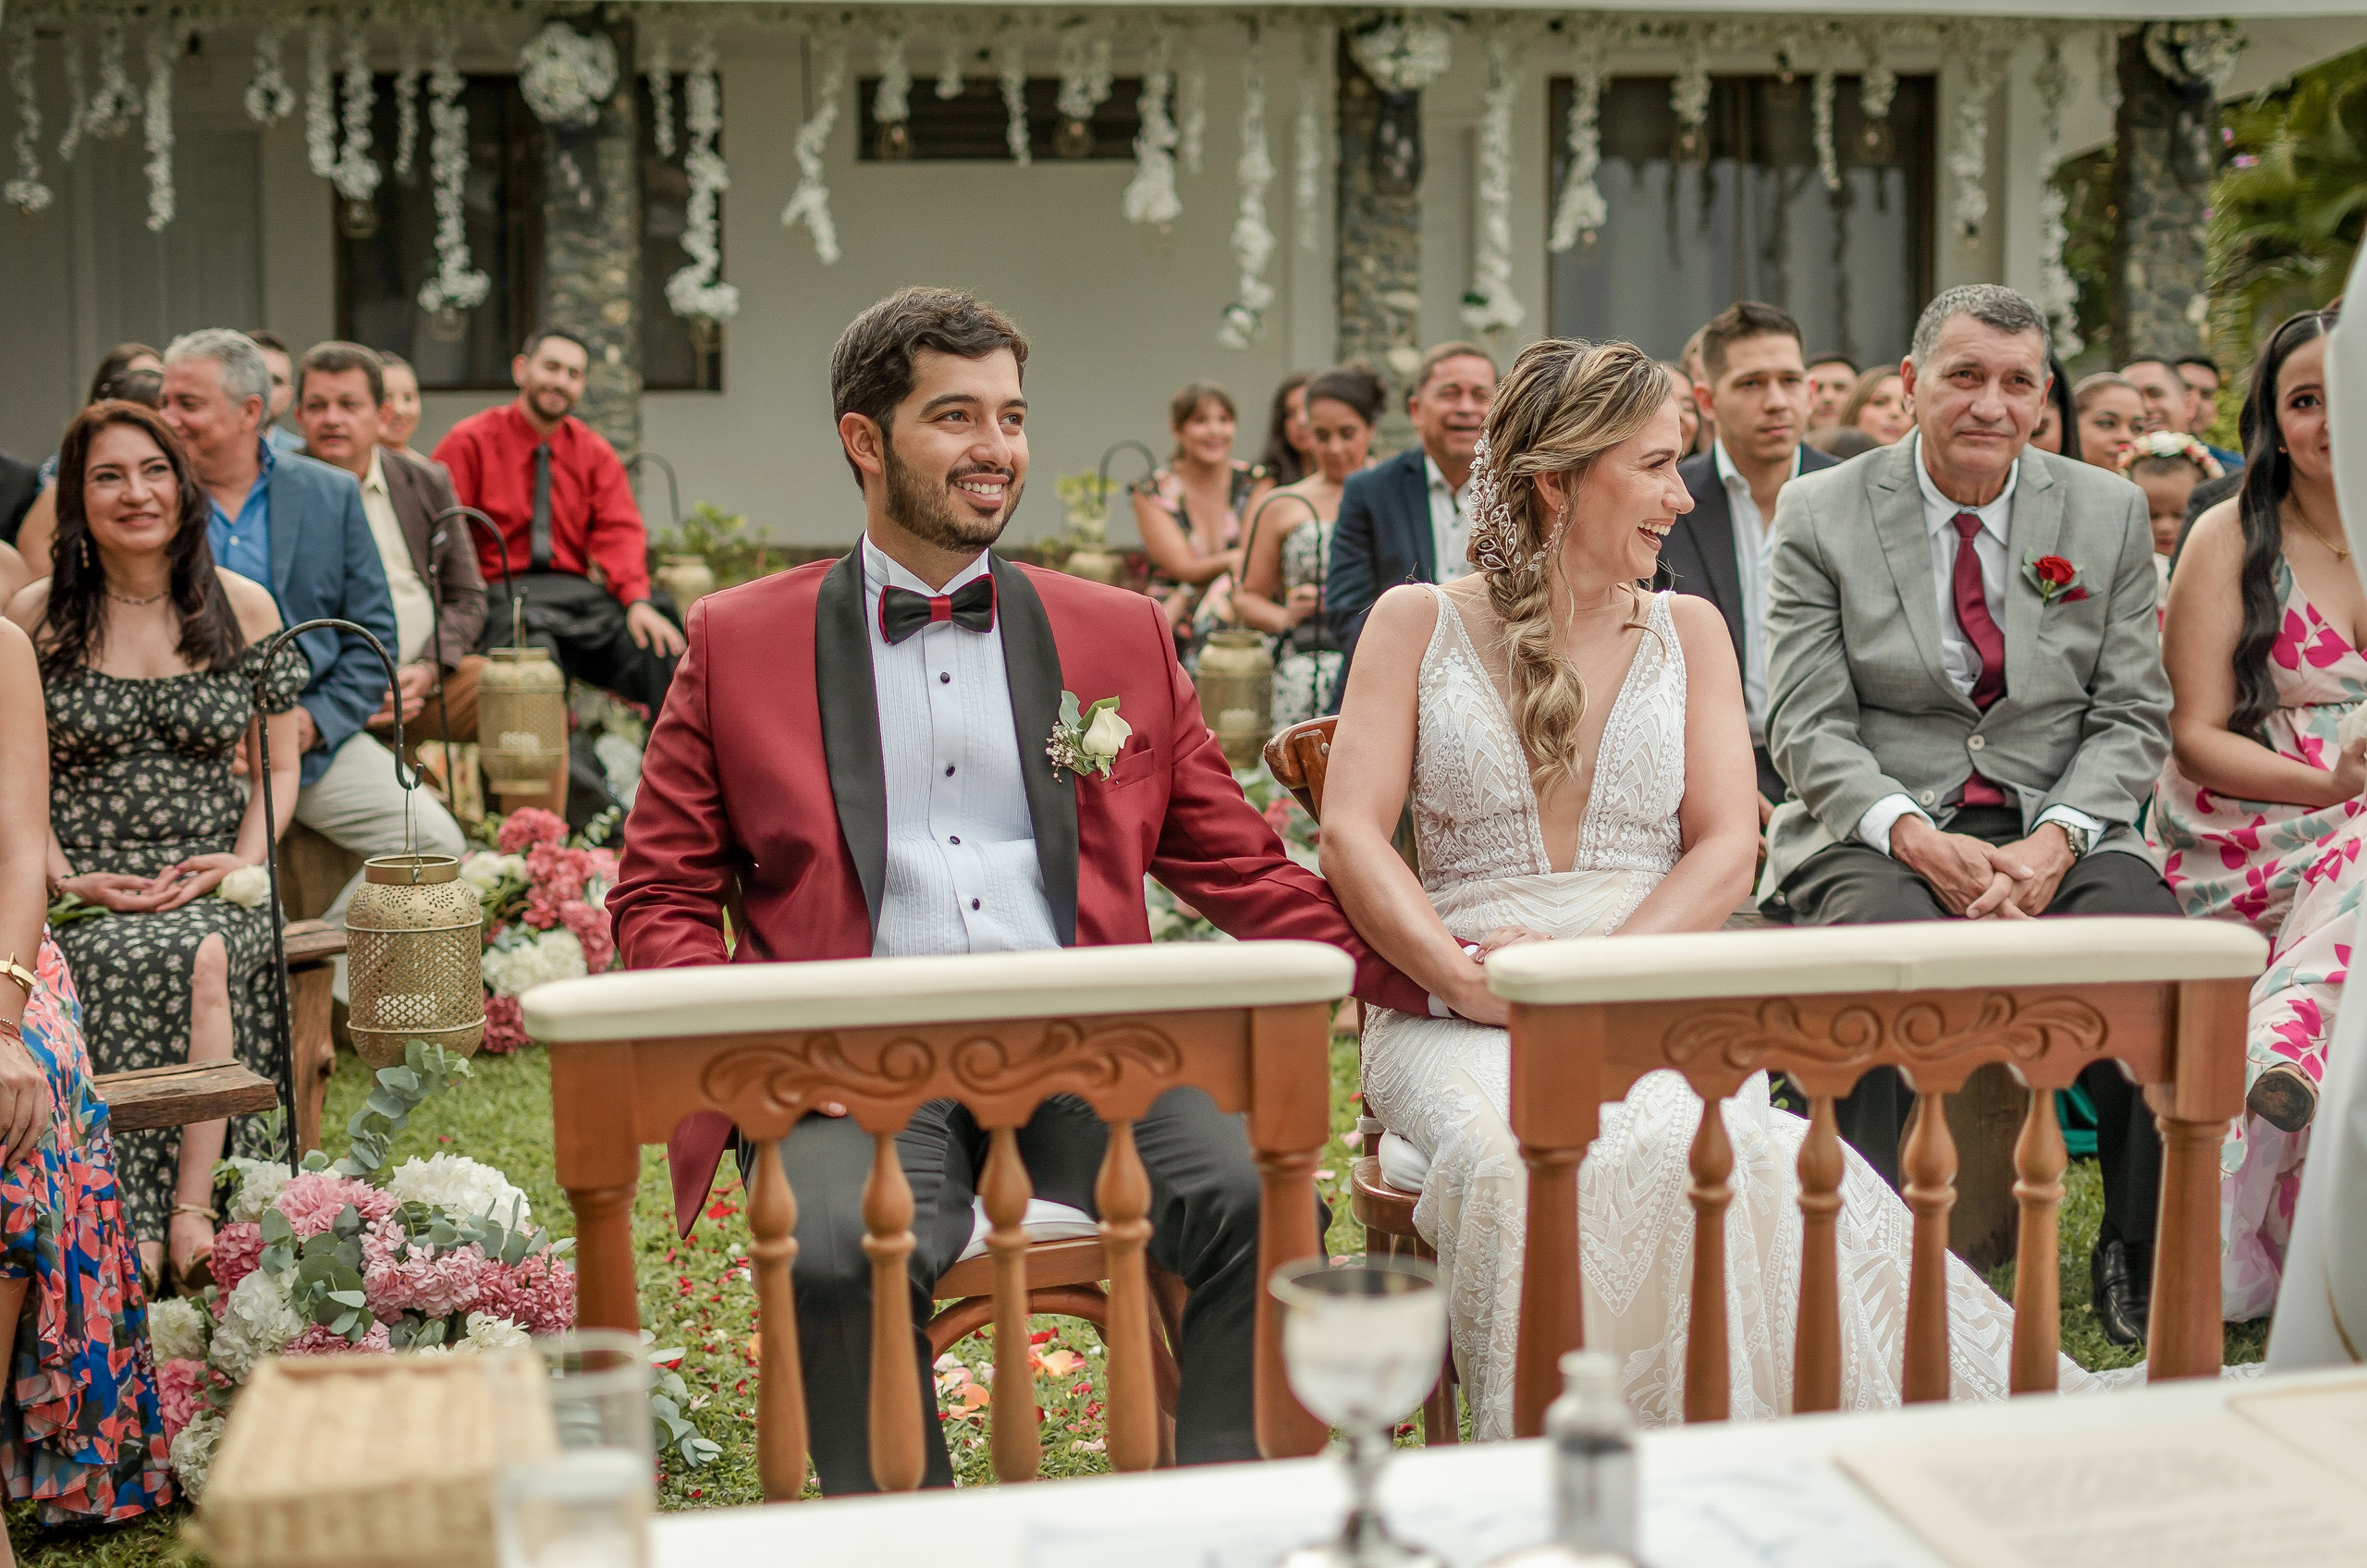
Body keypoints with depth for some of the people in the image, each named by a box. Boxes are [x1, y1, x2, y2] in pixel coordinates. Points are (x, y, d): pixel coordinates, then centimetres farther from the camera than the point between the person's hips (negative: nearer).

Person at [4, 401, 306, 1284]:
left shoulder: (244, 609, 9)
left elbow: (279, 768, 12)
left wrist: (243, 861, -5)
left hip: (212, 884, 1)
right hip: (83, 889, -1)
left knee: (202, 957, -35)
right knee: (137, 961, -34)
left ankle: (190, 1208, -34)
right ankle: (140, 1238, -35)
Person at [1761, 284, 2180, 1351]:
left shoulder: (2109, 513, 10)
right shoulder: (1818, 514, 3)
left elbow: (2133, 716, 7)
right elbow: (1807, 722, -3)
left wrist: (2055, 840, -13)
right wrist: (1915, 836, -20)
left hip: (2057, 831, 2)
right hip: (1877, 829, -2)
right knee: (1890, 943, -36)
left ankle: (2145, 1259, -10)